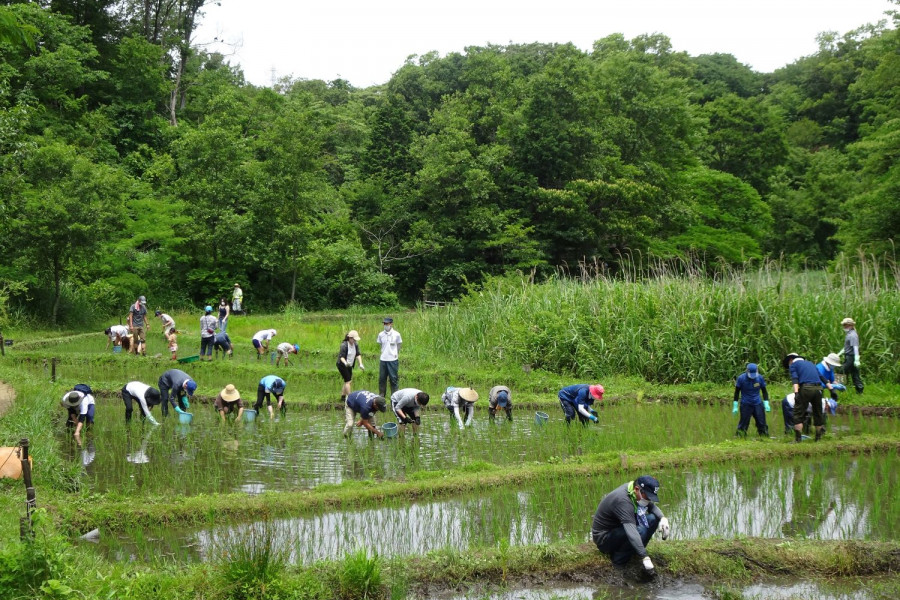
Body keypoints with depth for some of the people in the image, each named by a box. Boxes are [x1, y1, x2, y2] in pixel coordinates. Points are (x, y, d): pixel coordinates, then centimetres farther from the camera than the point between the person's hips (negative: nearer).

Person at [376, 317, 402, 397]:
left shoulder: (396, 334, -4)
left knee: (394, 379, -1)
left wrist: (396, 353, 6)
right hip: (383, 360, 3)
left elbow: (399, 345, 8)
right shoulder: (381, 334, 4)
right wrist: (384, 352, 11)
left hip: (393, 360, -3)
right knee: (382, 378, 8)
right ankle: (381, 395, 18)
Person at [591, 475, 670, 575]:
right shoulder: (622, 500, -32)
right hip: (603, 536, -9)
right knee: (641, 530, -31)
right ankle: (619, 557, -14)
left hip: (619, 528, 9)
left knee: (653, 518, -6)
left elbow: (652, 507, 12)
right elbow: (631, 532, -40)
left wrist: (663, 518, -11)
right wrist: (645, 558, -45)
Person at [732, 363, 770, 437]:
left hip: (758, 404, 3)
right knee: (743, 425, -4)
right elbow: (737, 392, -1)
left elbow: (764, 391, 9)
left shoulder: (760, 378, -3)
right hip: (746, 405, -3)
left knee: (762, 423, 4)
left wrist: (766, 403, 0)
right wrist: (735, 406, -4)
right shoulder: (741, 378, -10)